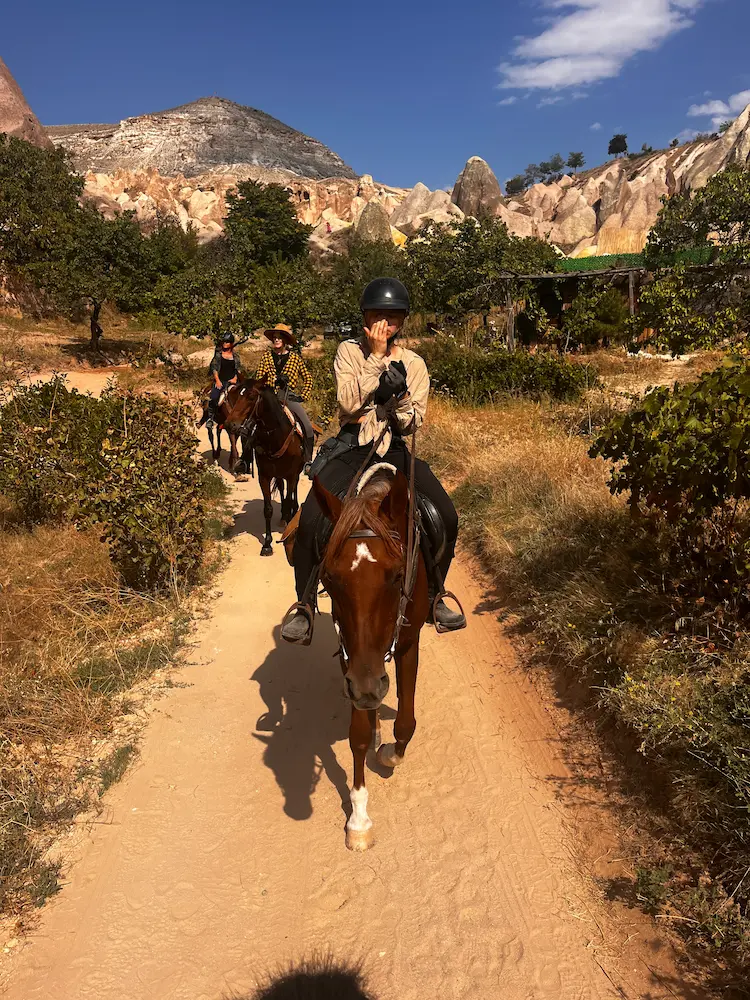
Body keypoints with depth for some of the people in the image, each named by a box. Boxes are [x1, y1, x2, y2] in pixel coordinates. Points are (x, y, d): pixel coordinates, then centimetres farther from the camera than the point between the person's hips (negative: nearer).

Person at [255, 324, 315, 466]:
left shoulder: (295, 357, 6)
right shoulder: (267, 356, 9)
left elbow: (308, 378, 9)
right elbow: (259, 377, 11)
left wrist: (303, 396, 1)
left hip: (289, 396, -1)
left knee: (308, 428, -16)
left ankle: (308, 460, -3)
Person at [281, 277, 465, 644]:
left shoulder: (414, 364, 7)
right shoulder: (349, 351, 2)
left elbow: (412, 423, 2)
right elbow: (349, 403, -13)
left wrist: (401, 395, -18)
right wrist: (376, 356, -14)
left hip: (395, 450, 2)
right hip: (353, 448, -2)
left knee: (447, 517, -12)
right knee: (309, 520, -23)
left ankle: (433, 597, 11)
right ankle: (303, 607, -2)